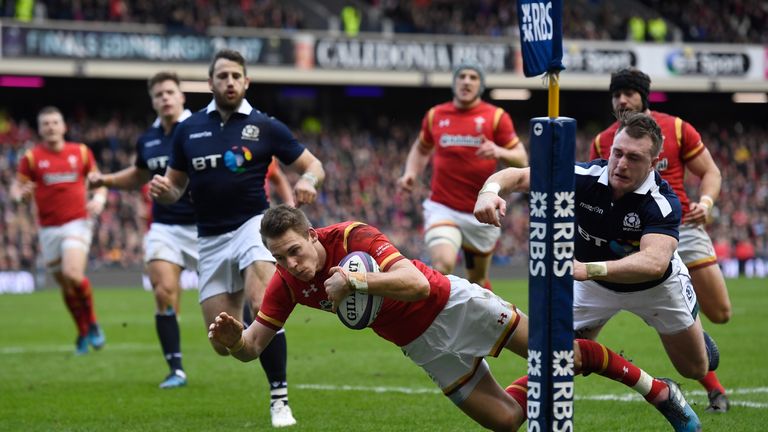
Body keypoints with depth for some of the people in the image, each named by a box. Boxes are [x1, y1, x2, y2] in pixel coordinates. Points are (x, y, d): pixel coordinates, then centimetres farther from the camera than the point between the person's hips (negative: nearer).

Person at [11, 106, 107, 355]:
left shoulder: (81, 152, 4)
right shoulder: (32, 157, 1)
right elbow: (16, 188, 3)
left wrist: (99, 199, -7)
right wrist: (21, 194, -21)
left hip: (77, 223, -2)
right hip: (49, 229, 2)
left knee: (73, 275, -23)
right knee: (66, 287, 6)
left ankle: (92, 324, -1)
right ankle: (83, 334, 23)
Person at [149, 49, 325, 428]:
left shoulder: (264, 126, -1)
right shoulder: (188, 130, 6)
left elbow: (313, 165, 4)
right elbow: (175, 188, 13)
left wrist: (308, 181, -20)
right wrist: (162, 190, -11)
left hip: (252, 225, -3)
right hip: (210, 240, 3)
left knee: (262, 308, -28)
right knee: (224, 344, -1)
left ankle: (280, 399, -19)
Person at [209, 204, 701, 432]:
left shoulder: (352, 236, -26)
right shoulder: (287, 282, -11)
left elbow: (417, 283, -35)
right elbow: (253, 345, -7)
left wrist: (359, 280, -50)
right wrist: (231, 338, -31)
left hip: (454, 304, -4)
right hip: (425, 346, 5)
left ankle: (659, 390, 15)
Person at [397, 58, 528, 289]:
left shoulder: (496, 117, -1)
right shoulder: (435, 115, 6)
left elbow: (521, 159, -1)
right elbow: (421, 149, 25)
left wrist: (500, 152, -22)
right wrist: (410, 173, 6)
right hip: (443, 208, 0)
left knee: (478, 279, 14)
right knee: (443, 265, -26)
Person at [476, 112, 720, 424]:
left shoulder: (664, 203, -38)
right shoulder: (585, 177, -30)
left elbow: (654, 262, -54)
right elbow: (519, 176, -30)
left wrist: (590, 269, -69)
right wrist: (491, 190, -55)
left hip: (656, 286, -1)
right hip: (595, 284, 1)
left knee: (696, 369, 13)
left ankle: (697, 337, 48)